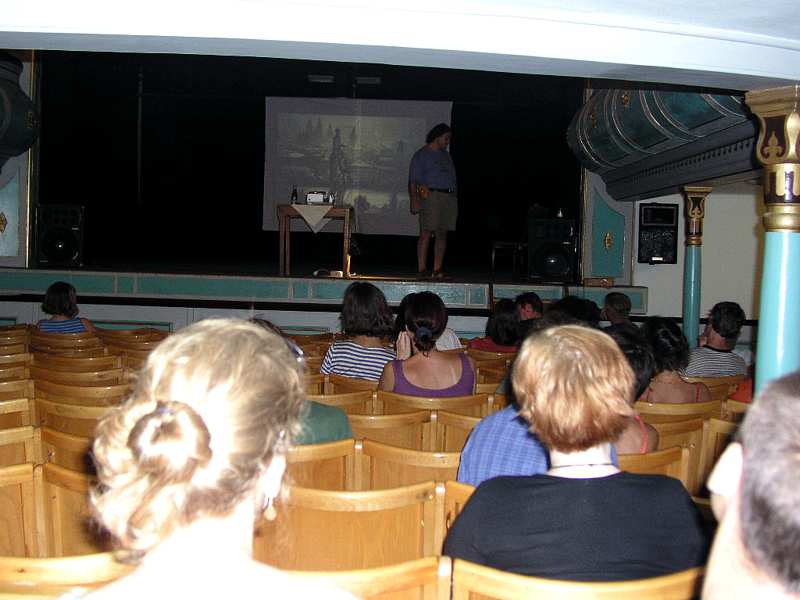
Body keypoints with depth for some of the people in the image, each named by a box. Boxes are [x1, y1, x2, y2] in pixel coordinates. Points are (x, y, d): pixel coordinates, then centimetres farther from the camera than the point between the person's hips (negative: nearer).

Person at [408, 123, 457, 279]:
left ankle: (437, 270, 6)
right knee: (426, 233, -11)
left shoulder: (445, 155, 23)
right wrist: (414, 201, -16)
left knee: (442, 234, 4)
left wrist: (454, 198, 13)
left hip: (449, 198, 7)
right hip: (431, 196, -7)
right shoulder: (421, 155, 2)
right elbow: (413, 181, -5)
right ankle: (421, 269, -10)